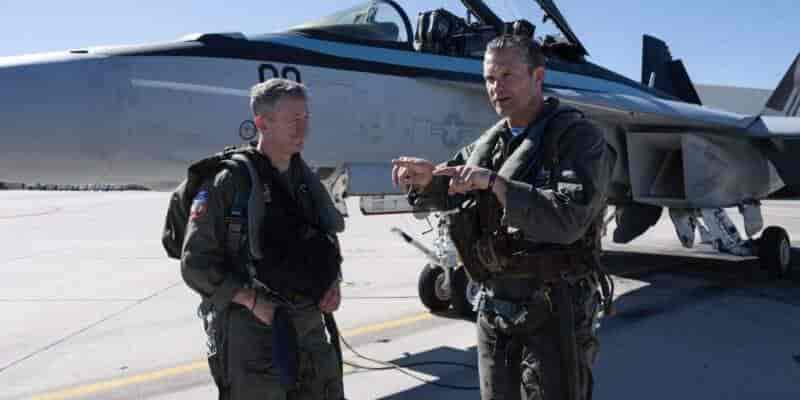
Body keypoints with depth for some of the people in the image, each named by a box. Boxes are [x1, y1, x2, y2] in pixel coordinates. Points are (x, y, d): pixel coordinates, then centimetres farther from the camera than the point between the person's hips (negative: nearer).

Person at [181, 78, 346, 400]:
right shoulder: (230, 182, -12)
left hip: (311, 324, 7)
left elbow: (328, 242, 19)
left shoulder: (306, 179, 9)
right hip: (252, 328, -6)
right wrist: (253, 301, -19)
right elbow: (196, 264, -13)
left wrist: (333, 283, 2)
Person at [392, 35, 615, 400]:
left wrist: (494, 183, -28)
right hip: (493, 305, 6)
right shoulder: (490, 143, 9)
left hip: (553, 309, -6)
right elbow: (445, 193, 18)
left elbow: (568, 219, -23)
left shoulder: (580, 137, -10)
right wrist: (426, 177, -6)